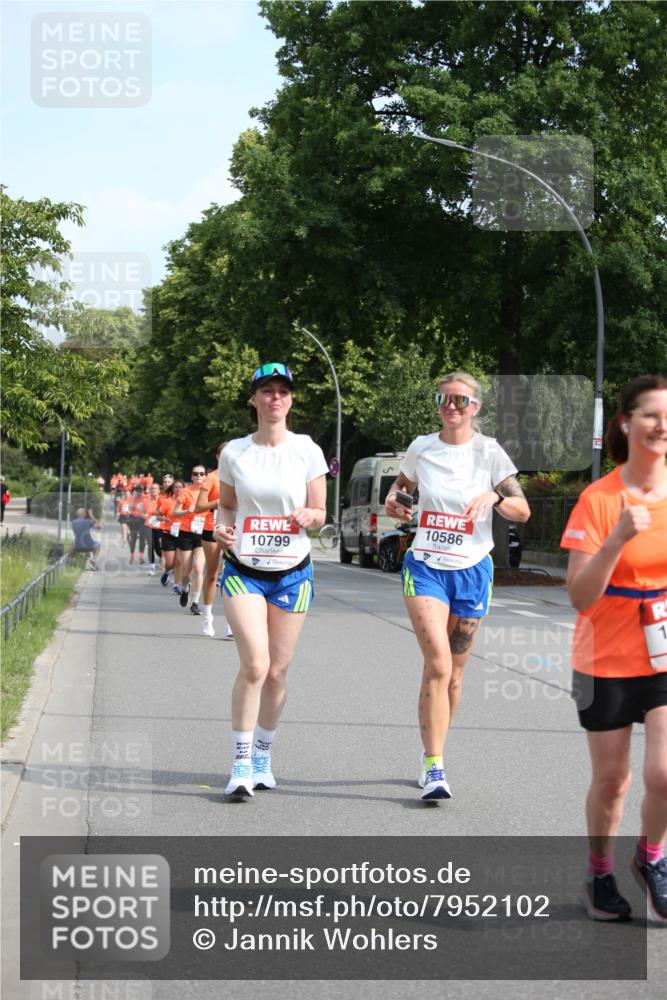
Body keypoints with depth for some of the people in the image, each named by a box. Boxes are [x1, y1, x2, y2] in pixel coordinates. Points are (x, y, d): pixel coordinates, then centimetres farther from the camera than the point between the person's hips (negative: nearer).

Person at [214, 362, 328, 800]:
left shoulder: (307, 450, 0)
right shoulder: (233, 452, 2)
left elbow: (320, 513, 4)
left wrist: (308, 516, -19)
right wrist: (222, 527, -7)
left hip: (292, 572, 1)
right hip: (243, 570, -1)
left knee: (277, 671, 4)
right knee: (254, 664, -16)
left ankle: (263, 757, 24)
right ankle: (241, 764, -6)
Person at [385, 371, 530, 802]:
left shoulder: (489, 452, -3)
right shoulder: (422, 448, 3)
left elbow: (523, 511, -5)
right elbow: (403, 482, 22)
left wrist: (494, 496, -24)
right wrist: (393, 498, 0)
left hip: (472, 571, 0)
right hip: (425, 567, 0)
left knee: (454, 671, 9)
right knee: (438, 664, -17)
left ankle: (432, 757, 28)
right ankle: (434, 768, -17)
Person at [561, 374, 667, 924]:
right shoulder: (599, 499, -11)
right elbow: (581, 597, -16)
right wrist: (620, 537, -28)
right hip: (607, 662, -1)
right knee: (611, 779, 8)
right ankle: (601, 874, 33)